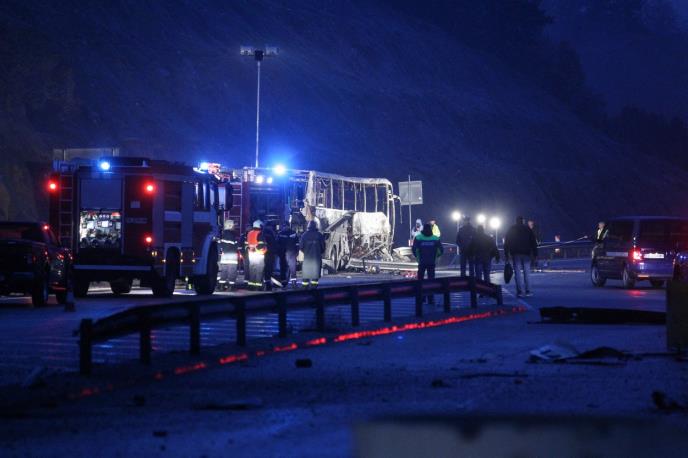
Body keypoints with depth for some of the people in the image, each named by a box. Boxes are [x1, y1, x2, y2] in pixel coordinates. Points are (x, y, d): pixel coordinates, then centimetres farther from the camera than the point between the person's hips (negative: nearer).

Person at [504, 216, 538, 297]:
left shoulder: (511, 230, 7)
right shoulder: (527, 229, 6)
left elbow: (506, 243, 5)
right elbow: (533, 242, 5)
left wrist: (506, 254, 7)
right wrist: (535, 254, 7)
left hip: (516, 254, 0)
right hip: (526, 253, 0)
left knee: (517, 272, -2)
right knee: (527, 272, 5)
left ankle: (519, 291, -9)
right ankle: (527, 291, 2)